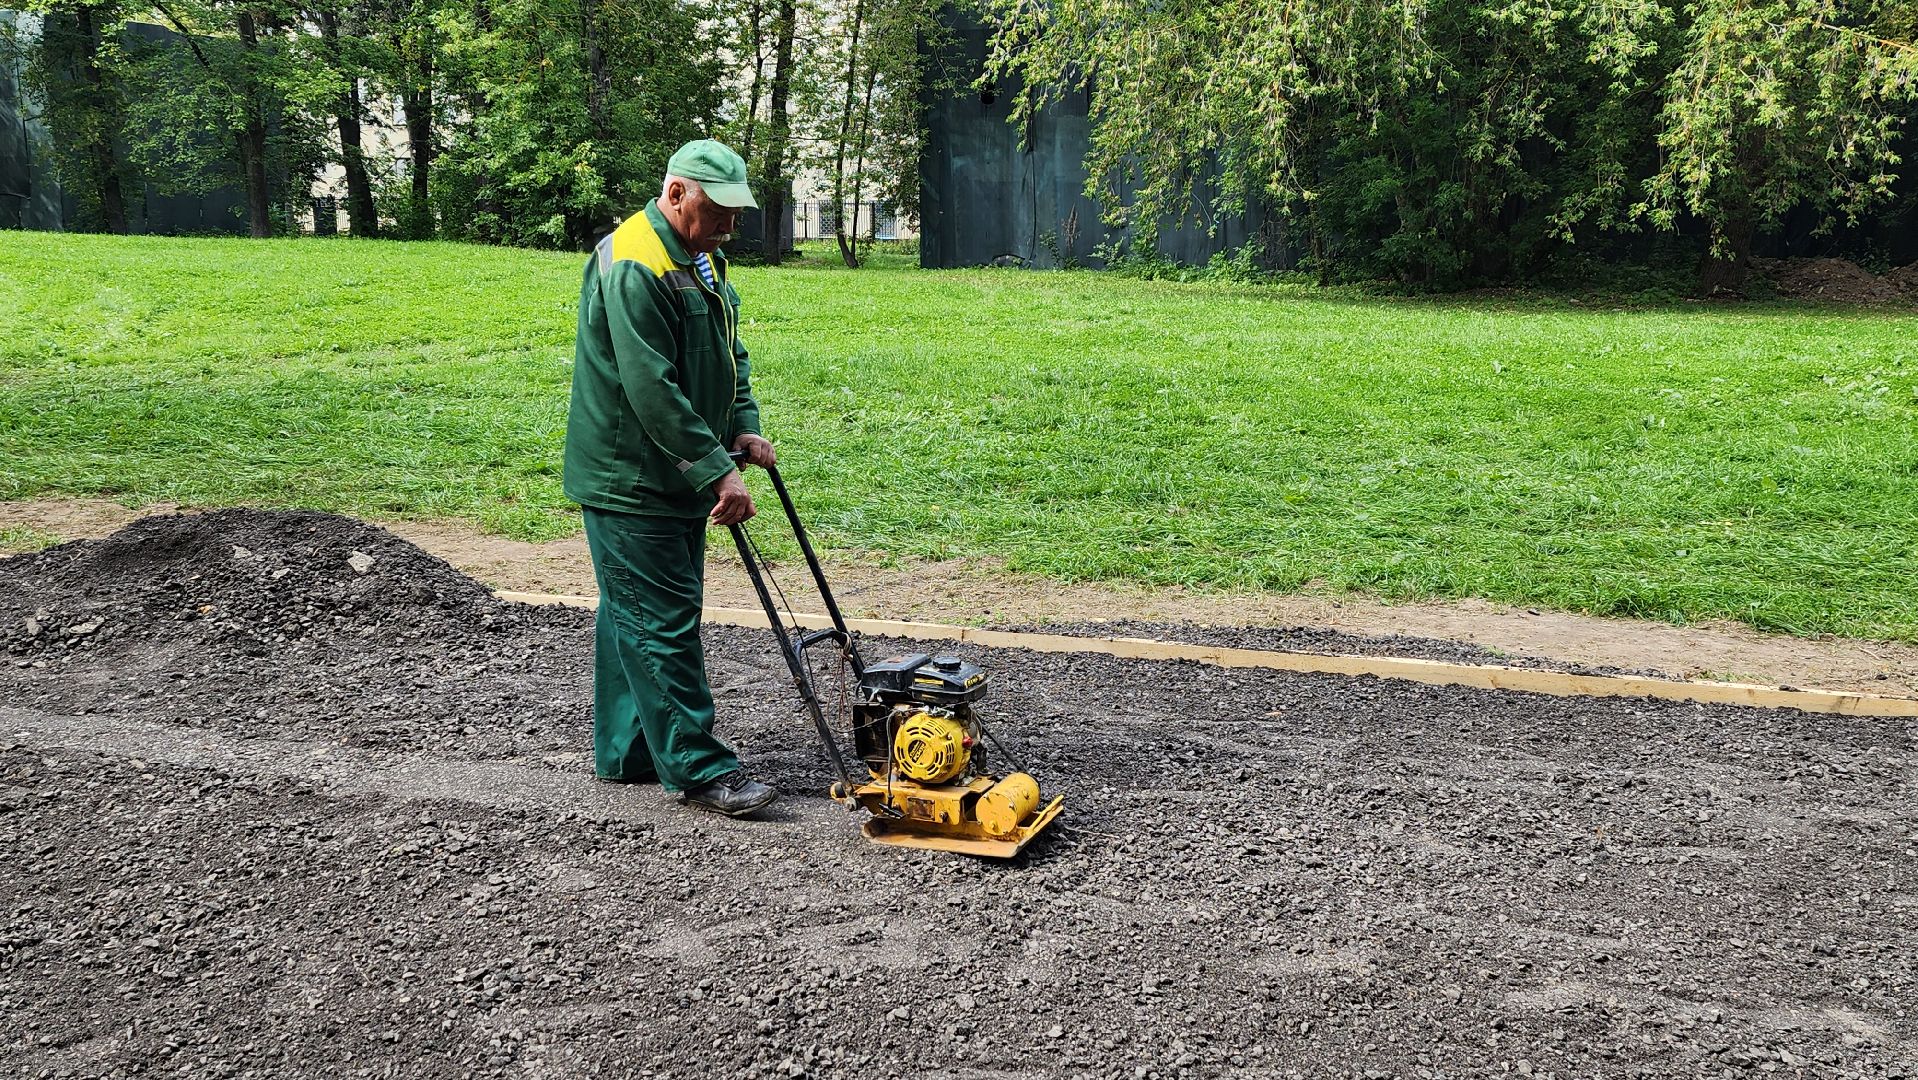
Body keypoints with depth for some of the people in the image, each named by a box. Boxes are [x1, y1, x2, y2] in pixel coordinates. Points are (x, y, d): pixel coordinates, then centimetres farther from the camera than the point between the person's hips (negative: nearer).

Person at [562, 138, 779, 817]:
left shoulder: (700, 260, 13)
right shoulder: (633, 266, -20)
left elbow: (728, 354, 21)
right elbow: (653, 391, -26)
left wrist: (742, 428, 5)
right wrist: (717, 471, -25)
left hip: (674, 479, 10)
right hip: (628, 483, -10)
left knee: (635, 618, 16)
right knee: (663, 625, -5)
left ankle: (628, 754, 26)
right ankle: (699, 769, 0)